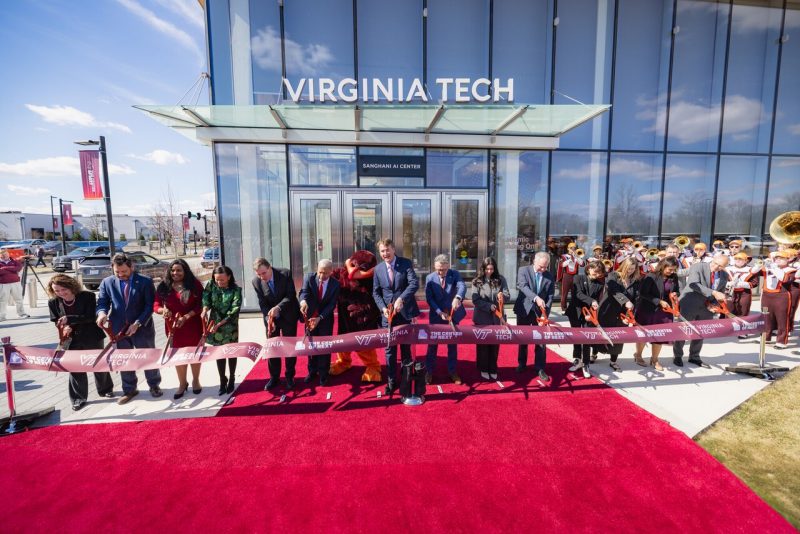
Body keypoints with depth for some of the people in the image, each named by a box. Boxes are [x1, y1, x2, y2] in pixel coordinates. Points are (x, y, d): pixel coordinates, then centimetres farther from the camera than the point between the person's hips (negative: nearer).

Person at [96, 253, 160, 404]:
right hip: (119, 329, 3)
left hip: (142, 328, -3)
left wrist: (137, 323, -20)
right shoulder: (107, 282, 1)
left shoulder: (145, 282, -10)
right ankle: (129, 390, 33)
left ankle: (154, 385, 30)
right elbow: (102, 302, 2)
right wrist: (102, 313, -22)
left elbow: (149, 306, -11)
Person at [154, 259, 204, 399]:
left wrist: (186, 317, -21)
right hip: (173, 326, 2)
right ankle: (182, 383, 31)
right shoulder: (163, 286, -1)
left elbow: (200, 305, -11)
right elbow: (156, 305, -2)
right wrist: (163, 310, -25)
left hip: (193, 326, -2)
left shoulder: (194, 284, -9)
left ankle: (195, 381, 30)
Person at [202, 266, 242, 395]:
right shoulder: (211, 285, -4)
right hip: (214, 325, 3)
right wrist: (205, 309, -29)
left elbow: (234, 310, -19)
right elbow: (205, 299, -9)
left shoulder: (236, 290, -15)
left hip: (230, 327, -3)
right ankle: (222, 380, 27)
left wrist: (220, 324, -25)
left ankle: (231, 380, 28)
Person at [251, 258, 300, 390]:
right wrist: (268, 318, -25)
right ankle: (274, 377, 25)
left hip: (288, 315, -2)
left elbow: (291, 295, -19)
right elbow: (262, 304, -10)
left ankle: (289, 376, 23)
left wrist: (278, 307, -33)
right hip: (270, 317, 2)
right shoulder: (256, 282, -13)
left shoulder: (285, 274, -20)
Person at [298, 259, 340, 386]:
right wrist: (303, 301, -50)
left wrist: (320, 318, -25)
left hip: (326, 318, -1)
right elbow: (304, 291, -26)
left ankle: (323, 374, 22)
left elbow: (332, 305, -14)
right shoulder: (309, 277, -12)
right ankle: (312, 371, 32)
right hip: (310, 316, 2)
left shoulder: (335, 284, -14)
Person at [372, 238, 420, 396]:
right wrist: (383, 308, -9)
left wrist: (401, 299, -30)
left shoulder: (406, 263, -5)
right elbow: (376, 292, 6)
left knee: (406, 348, 13)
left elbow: (415, 283, -17)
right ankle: (391, 381, 23)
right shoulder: (378, 269, 4)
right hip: (387, 314, 2)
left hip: (405, 312, -2)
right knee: (389, 350, 8)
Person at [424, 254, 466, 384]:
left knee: (452, 345, 12)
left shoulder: (454, 274, -8)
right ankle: (429, 371, 23)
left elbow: (462, 286, -27)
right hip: (436, 316, -1)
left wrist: (457, 298, -48)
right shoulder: (430, 278, -8)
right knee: (432, 344, 8)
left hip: (453, 314, 1)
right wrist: (440, 312, -21)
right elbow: (429, 299, -10)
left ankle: (452, 371, 28)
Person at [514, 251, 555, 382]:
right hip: (524, 310, -1)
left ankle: (540, 368, 18)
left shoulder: (550, 277, 0)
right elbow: (523, 286, -21)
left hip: (540, 313, 1)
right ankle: (521, 364, 31)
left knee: (541, 341, 3)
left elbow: (550, 297, -3)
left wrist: (545, 314, -13)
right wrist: (536, 298, -36)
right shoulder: (523, 270, -6)